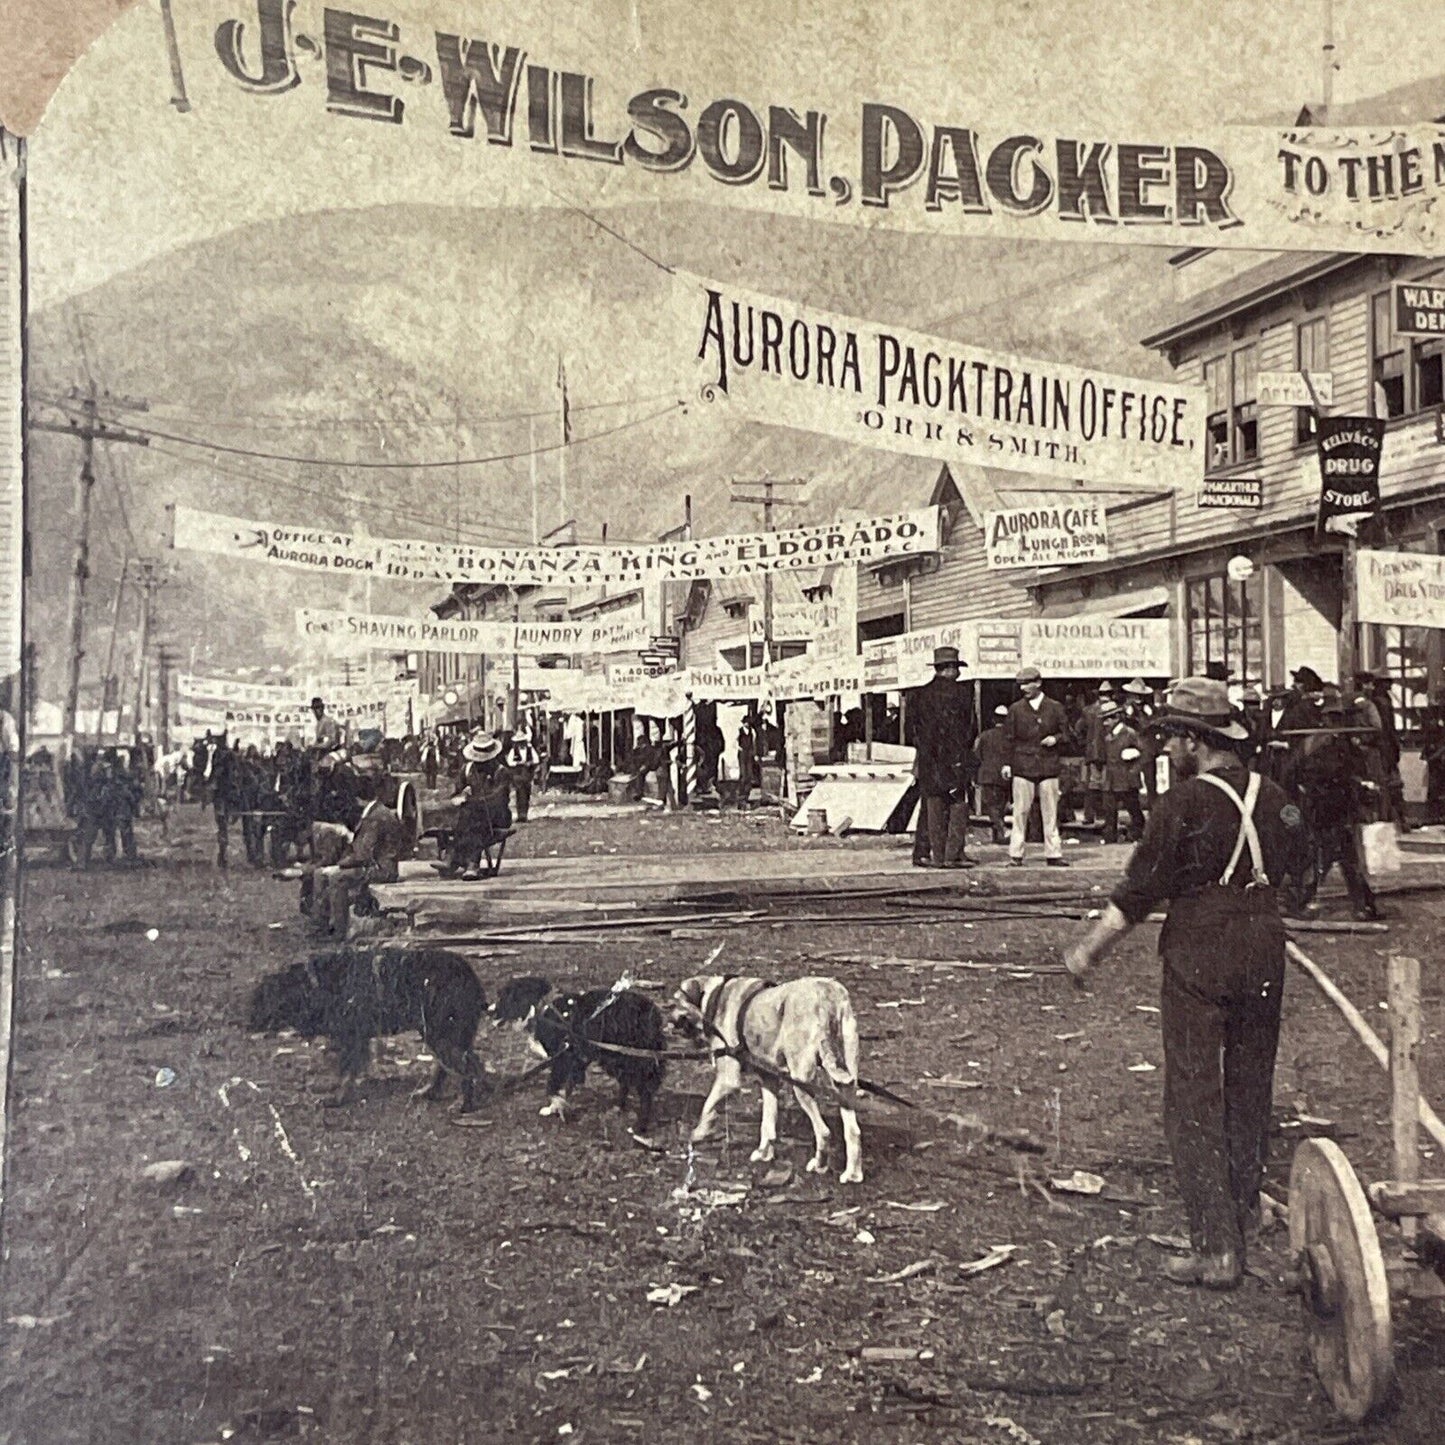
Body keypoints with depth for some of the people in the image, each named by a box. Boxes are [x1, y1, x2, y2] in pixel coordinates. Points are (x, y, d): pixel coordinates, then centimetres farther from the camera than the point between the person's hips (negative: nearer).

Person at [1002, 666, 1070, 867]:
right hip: (1023, 767, 0)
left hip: (1048, 767, 0)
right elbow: (1008, 738, 7)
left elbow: (1065, 732, 12)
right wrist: (1007, 763, 0)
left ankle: (1053, 853, 9)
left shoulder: (1054, 708, 7)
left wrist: (1055, 739, -9)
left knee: (1050, 813, 3)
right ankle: (1015, 855, 4)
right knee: (1020, 812, -1)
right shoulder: (1016, 709, 7)